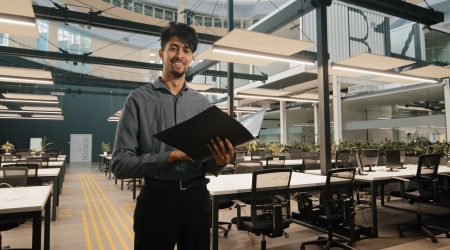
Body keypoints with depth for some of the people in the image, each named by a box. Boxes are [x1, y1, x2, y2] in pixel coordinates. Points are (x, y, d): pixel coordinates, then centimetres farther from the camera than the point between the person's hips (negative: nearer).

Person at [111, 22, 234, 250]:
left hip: (197, 198, 4)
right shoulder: (139, 100, -3)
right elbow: (120, 164, -9)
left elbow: (208, 163, 7)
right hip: (157, 199, -3)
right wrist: (170, 156, -20)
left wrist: (219, 162, -16)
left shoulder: (202, 103, 7)